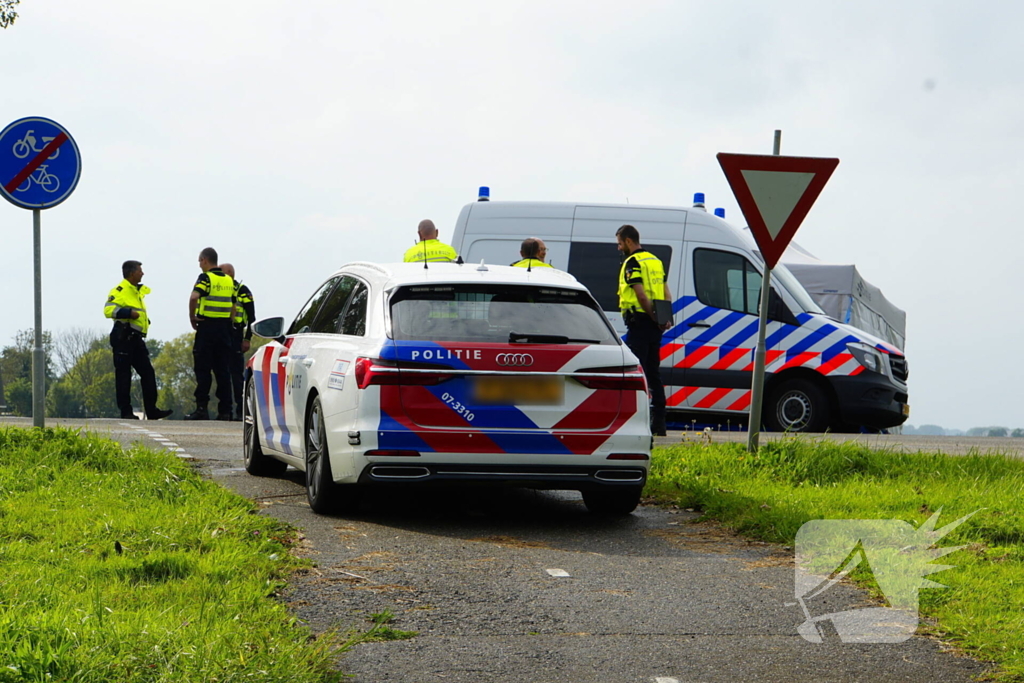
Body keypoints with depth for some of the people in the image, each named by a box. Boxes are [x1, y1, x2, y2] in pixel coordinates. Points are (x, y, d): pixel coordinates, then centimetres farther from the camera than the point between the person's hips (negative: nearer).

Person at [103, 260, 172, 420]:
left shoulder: (138, 291, 23)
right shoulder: (120, 290, -7)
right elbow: (108, 310, -19)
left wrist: (145, 319, 20)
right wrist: (129, 313, -25)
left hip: (136, 338, 9)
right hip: (123, 337, -9)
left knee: (148, 373, 5)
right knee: (123, 375, -5)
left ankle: (151, 410, 7)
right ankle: (126, 411, -3)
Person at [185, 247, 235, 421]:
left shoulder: (206, 278, -8)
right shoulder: (229, 280, 13)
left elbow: (194, 297, -24)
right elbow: (233, 307, 15)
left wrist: (192, 317, -11)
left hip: (207, 326, -6)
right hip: (224, 327, 6)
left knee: (203, 369, -2)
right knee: (222, 369, 7)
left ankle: (201, 408, -6)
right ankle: (225, 410, 4)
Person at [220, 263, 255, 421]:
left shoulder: (242, 291, -1)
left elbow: (251, 317, -5)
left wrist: (247, 339, -13)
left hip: (235, 337, -7)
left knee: (237, 374, -9)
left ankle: (241, 411, -9)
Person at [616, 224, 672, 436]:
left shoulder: (632, 262, -9)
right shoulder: (655, 261, 17)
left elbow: (641, 294, -19)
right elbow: (666, 293, 14)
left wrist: (654, 318, -13)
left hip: (639, 323, -8)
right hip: (654, 327, 8)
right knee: (653, 373, 11)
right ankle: (658, 423, 11)